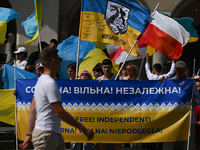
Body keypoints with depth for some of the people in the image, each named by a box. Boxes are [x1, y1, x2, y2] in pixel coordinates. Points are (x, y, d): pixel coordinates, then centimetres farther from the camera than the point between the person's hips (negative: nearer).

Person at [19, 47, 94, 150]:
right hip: (46, 134, -10)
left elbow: (32, 110, 15)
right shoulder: (50, 83, -16)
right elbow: (60, 112, -18)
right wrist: (83, 129, -15)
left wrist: (29, 134, 17)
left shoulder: (41, 80, 14)